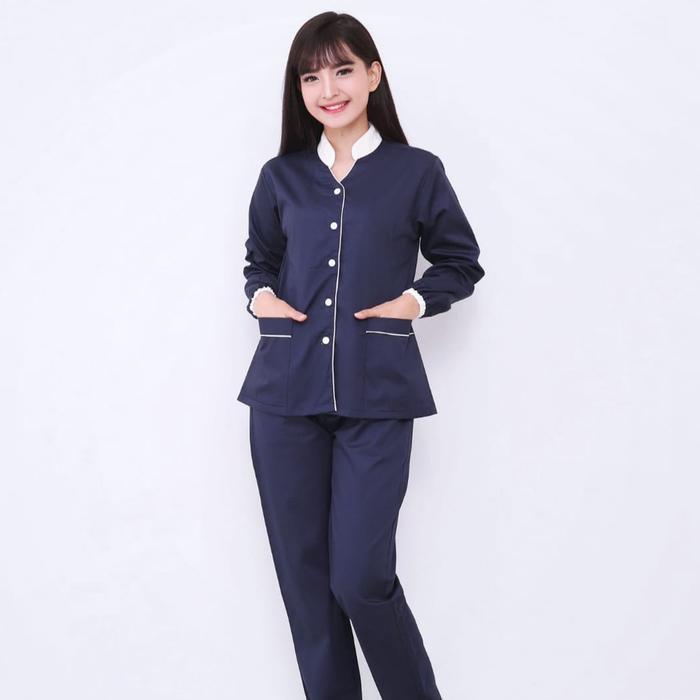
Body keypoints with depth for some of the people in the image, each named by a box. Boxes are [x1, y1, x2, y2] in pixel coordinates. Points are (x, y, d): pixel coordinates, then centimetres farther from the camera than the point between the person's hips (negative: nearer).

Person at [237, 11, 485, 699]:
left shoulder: (417, 172, 4)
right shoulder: (280, 177, 11)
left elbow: (461, 262, 13)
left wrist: (416, 300, -5)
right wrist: (260, 296, 3)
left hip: (376, 398, -3)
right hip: (286, 395, 3)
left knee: (360, 578, -6)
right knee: (303, 576, 6)